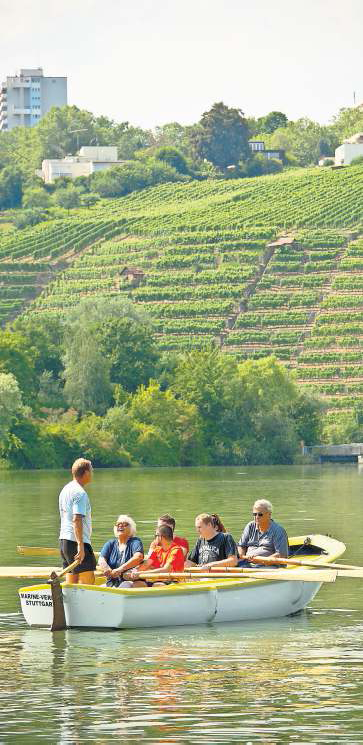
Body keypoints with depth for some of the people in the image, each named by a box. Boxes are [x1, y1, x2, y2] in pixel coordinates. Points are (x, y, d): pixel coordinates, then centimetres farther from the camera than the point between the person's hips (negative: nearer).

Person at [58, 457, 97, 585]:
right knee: (88, 580, -9)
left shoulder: (65, 490, 17)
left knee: (71, 583, 10)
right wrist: (80, 546, -27)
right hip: (76, 541, -10)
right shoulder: (80, 493, -14)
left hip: (64, 541, 10)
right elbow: (77, 520, -23)